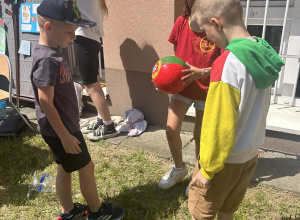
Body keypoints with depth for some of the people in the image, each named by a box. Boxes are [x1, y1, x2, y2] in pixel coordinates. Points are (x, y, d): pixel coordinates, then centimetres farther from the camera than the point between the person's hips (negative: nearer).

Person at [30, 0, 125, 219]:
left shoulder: (54, 53, 5)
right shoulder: (47, 60, -25)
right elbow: (46, 103, -25)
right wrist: (65, 136, -21)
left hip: (66, 126, 9)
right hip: (59, 130, -9)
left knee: (65, 170, 19)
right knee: (86, 167, 7)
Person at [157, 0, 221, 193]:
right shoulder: (182, 21, -4)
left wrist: (201, 72, -30)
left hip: (207, 90, -3)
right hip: (182, 85, 3)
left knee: (199, 136, 8)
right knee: (171, 130, -4)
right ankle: (179, 168, 27)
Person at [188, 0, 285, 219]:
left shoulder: (228, 63, -28)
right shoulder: (262, 53, -3)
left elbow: (219, 125, -24)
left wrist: (208, 169, -13)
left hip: (224, 160, -7)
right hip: (249, 155, 7)